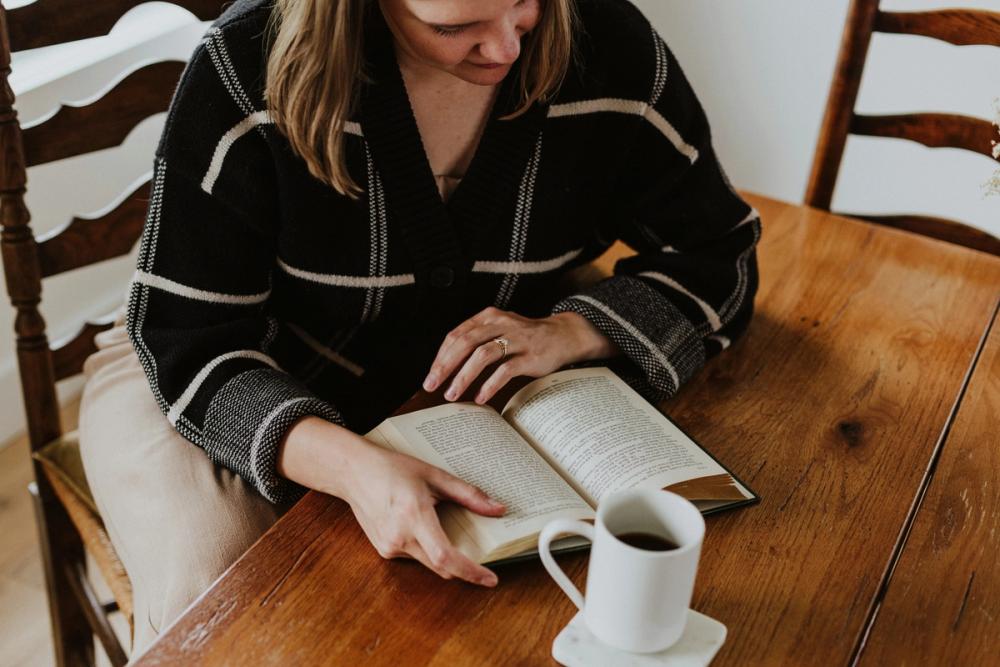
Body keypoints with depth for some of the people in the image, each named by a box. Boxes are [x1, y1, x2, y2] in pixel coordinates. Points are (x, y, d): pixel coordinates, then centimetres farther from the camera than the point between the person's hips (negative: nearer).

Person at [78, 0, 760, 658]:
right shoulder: (251, 69, -25)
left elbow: (720, 255, -6)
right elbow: (190, 339, -23)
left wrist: (568, 332, -26)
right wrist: (351, 465, -43)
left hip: (458, 388, 3)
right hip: (245, 377, -2)